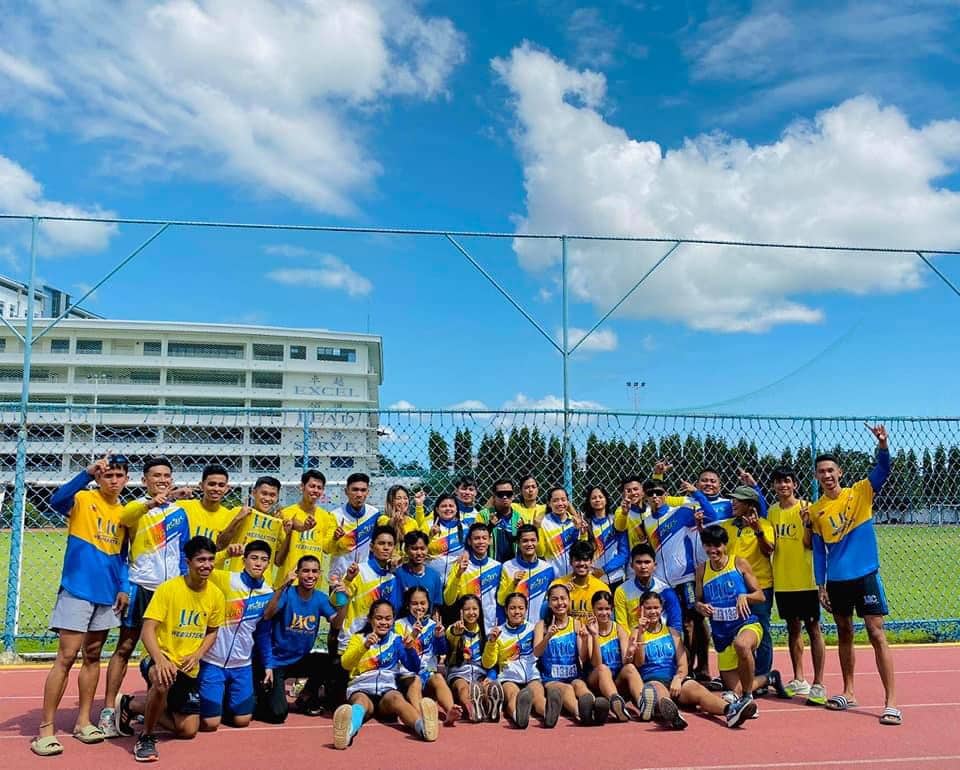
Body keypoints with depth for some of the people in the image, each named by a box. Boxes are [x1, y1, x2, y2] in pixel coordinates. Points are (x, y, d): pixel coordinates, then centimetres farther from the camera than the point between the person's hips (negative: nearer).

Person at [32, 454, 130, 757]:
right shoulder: (82, 499, -5)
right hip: (77, 590, -5)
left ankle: (83, 721, 20)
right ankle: (46, 728, 2)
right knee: (66, 657, -7)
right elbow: (56, 500, -29)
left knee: (93, 657, 11)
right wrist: (88, 473, -39)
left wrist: (123, 587, 7)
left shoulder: (125, 513, 10)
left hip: (107, 594, 5)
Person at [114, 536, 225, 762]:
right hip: (161, 660, -5)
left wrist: (197, 656, -9)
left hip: (189, 668, 5)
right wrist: (160, 659, -38)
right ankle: (146, 737, -14)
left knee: (188, 731, 8)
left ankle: (133, 705, 26)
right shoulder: (168, 589, -16)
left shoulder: (216, 595, -3)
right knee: (163, 682, -41)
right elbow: (148, 630, -21)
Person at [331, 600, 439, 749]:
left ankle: (423, 726, -68)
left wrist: (410, 649, -12)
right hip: (361, 688, 0)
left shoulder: (396, 640, 19)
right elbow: (345, 664, -3)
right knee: (361, 701, -37)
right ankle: (349, 728, -73)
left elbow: (414, 668, 8)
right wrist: (365, 646, -21)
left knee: (396, 698, -36)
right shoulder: (358, 638, 17)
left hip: (387, 688, 0)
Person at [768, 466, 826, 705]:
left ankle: (818, 684, 3)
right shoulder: (772, 511, 8)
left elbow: (810, 545, -11)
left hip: (805, 580, -5)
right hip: (782, 580, 5)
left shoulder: (806, 508, -7)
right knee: (793, 628, 14)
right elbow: (769, 546, 9)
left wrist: (807, 522, -26)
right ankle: (799, 680, 24)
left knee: (813, 628, -1)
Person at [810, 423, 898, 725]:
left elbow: (883, 470, -16)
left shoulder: (860, 492, 0)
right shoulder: (816, 510, 5)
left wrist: (882, 444, -35)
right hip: (836, 581, 3)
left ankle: (891, 702, -4)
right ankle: (848, 692, 24)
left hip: (865, 575, -3)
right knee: (844, 634, 13)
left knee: (877, 634, -7)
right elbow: (819, 550, 8)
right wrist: (821, 585, 4)